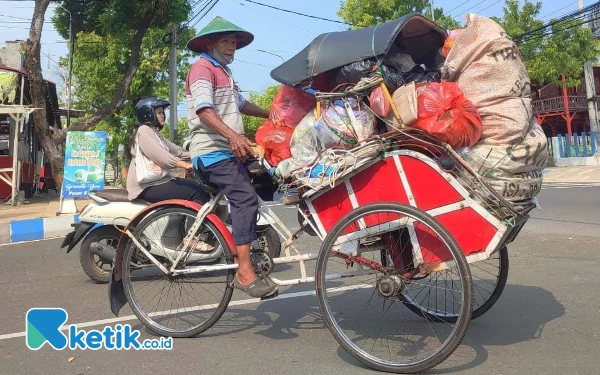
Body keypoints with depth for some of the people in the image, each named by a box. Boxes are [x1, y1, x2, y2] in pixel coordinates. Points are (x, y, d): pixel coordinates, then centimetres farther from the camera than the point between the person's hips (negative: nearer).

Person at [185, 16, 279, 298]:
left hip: (231, 149, 10)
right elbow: (204, 110, -24)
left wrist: (271, 115, 36)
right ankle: (244, 272, -26)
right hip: (212, 150, -10)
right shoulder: (202, 68, -7)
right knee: (245, 198, -24)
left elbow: (239, 104, 37)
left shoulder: (224, 72, 26)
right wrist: (233, 135, -38)